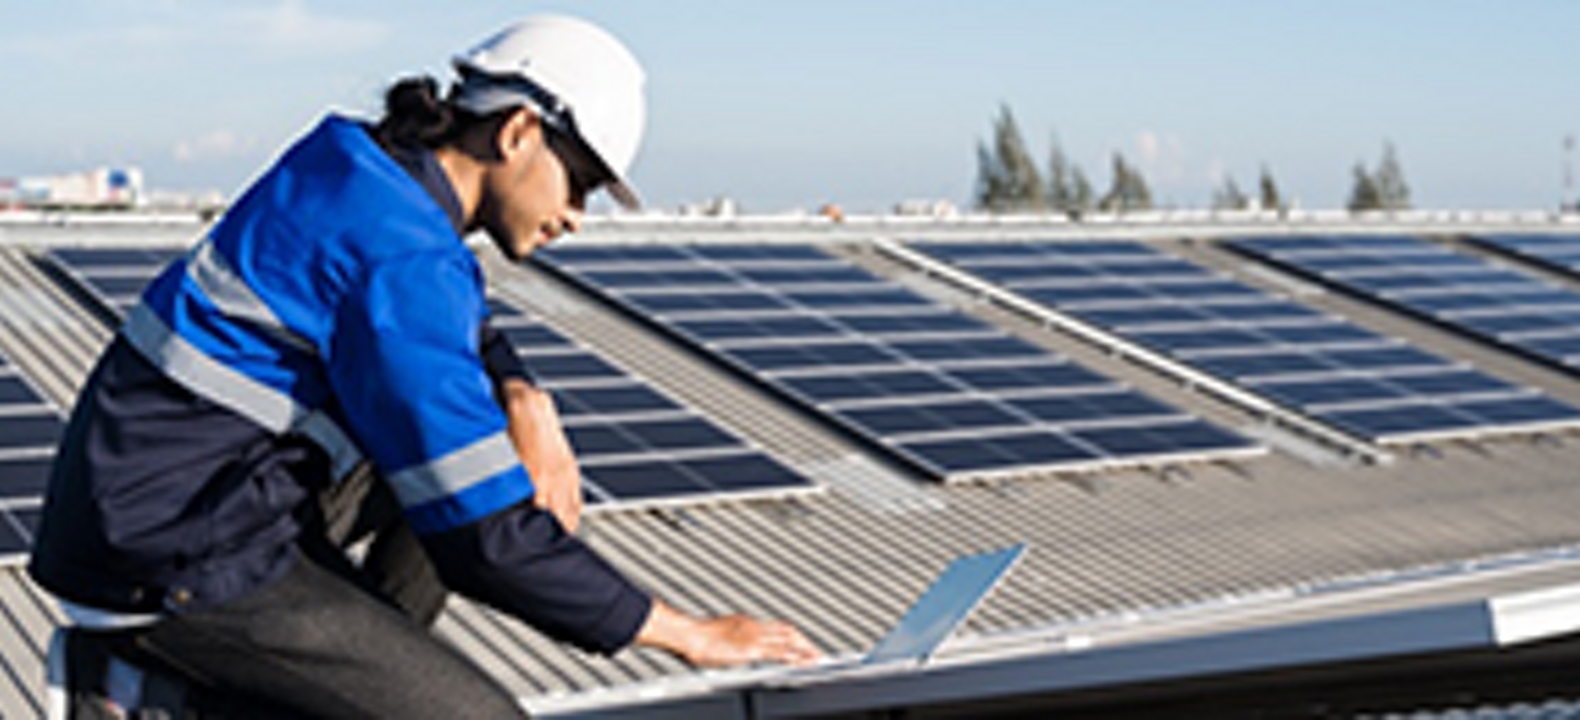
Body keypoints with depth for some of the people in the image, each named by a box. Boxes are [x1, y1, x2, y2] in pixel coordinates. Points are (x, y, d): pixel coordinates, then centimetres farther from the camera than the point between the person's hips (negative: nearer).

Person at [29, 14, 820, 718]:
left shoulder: (357, 164, 6)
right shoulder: (404, 259, -22)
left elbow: (458, 333, 25)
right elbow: (484, 534, -24)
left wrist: (525, 403, 2)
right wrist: (687, 634, -15)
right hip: (174, 570, -10)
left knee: (466, 434, 16)